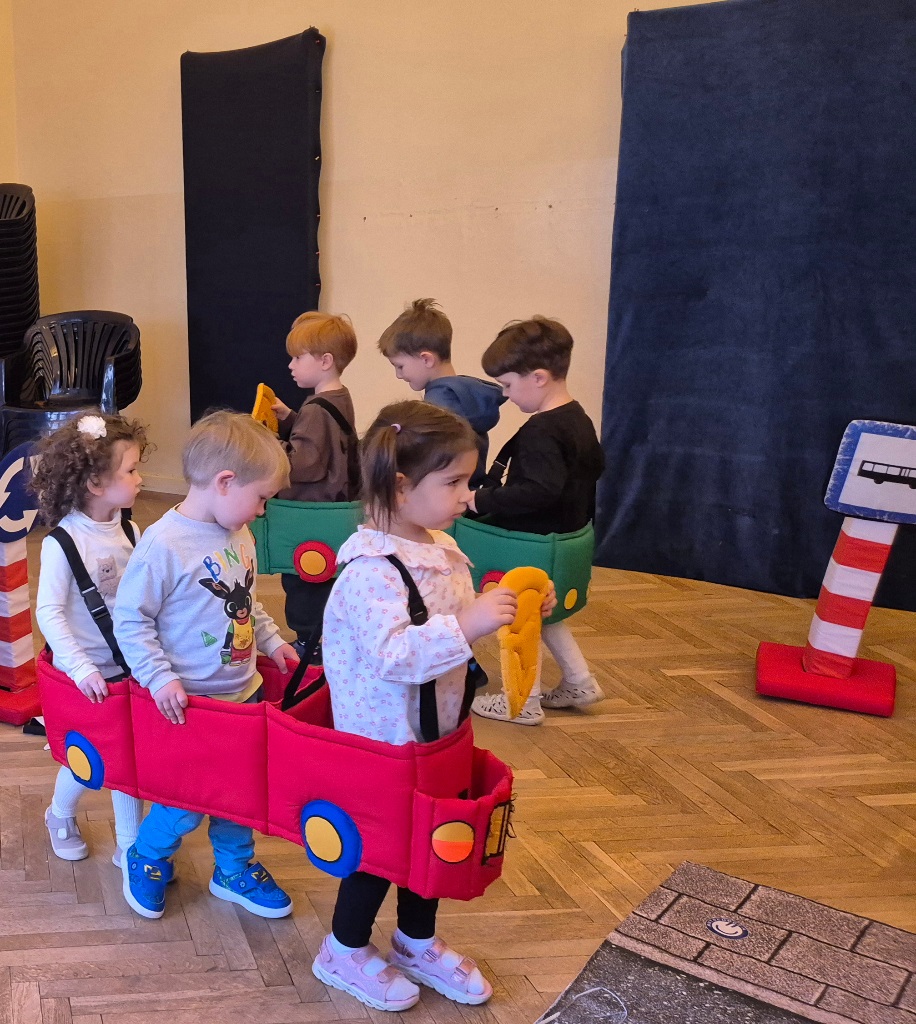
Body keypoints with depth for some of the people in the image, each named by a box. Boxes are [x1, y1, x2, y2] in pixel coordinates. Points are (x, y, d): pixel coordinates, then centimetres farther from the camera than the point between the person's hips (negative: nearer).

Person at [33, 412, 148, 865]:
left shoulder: (129, 531, -4)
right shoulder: (62, 543, -19)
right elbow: (49, 613, -18)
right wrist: (81, 668, -22)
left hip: (128, 666, 4)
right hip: (86, 674, -4)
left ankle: (130, 844, 27)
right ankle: (60, 817, 44)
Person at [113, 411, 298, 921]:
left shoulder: (240, 536, 1)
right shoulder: (163, 544, -22)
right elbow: (131, 620, -16)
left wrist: (272, 640, 10)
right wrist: (161, 678, -22)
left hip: (243, 691, 7)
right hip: (189, 703, -7)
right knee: (187, 799, 6)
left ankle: (236, 869, 40)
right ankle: (147, 860, 36)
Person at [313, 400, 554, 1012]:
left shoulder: (441, 549, 1)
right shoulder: (373, 569, -28)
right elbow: (389, 653, -37)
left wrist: (506, 611, -2)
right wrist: (466, 626, -43)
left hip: (434, 732, 8)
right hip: (383, 738, -8)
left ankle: (418, 943, 44)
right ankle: (344, 952, 35)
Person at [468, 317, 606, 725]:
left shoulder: (539, 432, -25)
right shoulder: (579, 419, 5)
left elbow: (540, 490, -35)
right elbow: (595, 465, 18)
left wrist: (483, 500, -31)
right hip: (564, 538, 9)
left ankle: (524, 702, 19)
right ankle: (579, 681, 29)